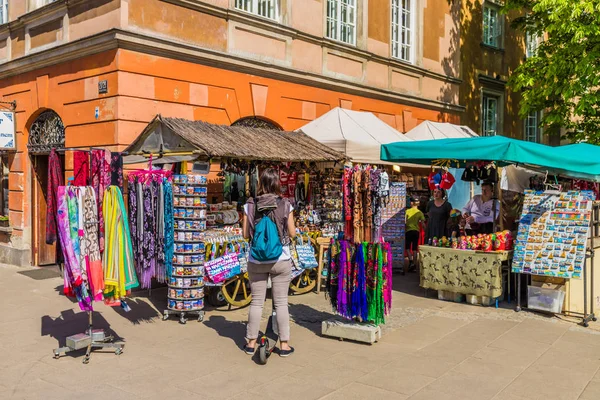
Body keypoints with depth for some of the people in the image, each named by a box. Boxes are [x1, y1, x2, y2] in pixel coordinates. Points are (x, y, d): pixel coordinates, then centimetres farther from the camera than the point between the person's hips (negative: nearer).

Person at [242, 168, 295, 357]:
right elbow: (292, 233, -4)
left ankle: (251, 343, 22)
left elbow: (246, 234, -2)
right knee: (281, 302, 8)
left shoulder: (250, 206, -6)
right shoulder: (285, 205, -9)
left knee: (256, 302, 12)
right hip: (281, 260, -1)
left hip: (256, 261, 1)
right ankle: (284, 344, 15)